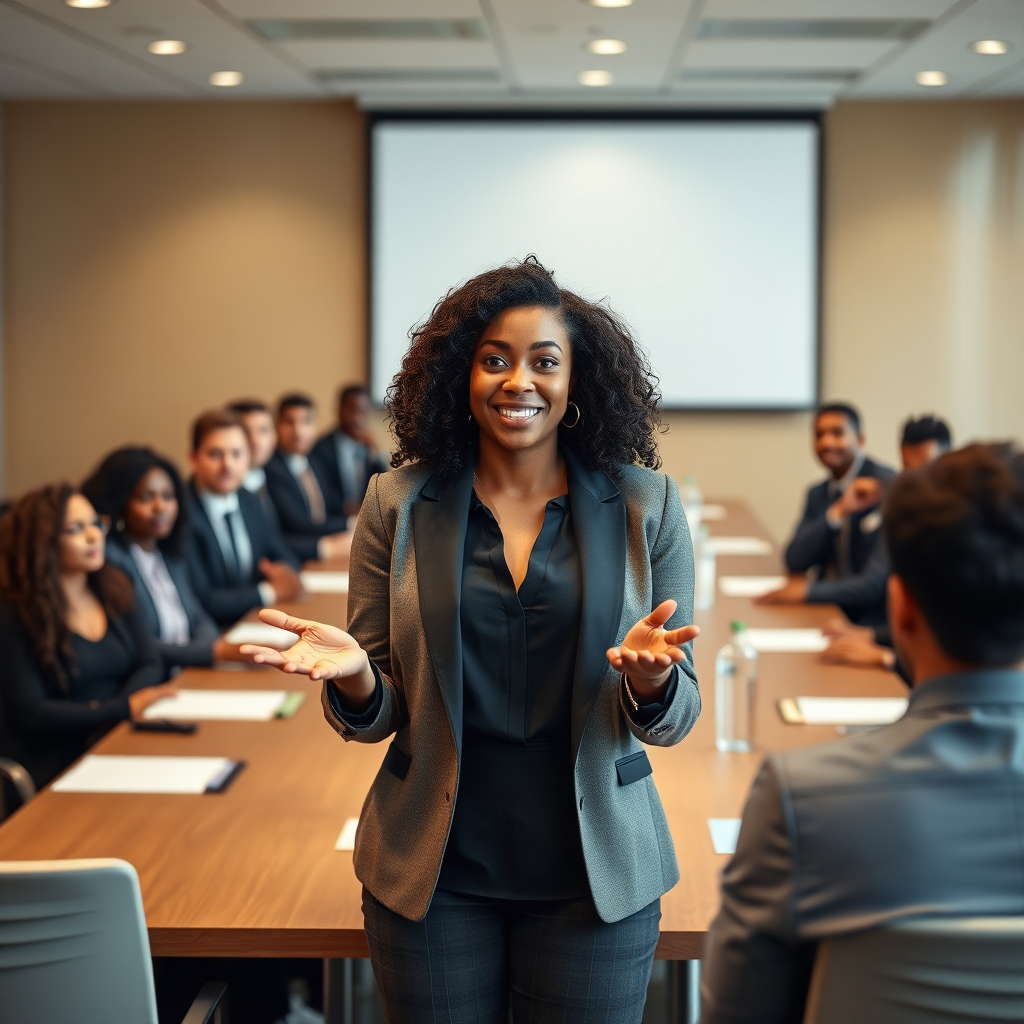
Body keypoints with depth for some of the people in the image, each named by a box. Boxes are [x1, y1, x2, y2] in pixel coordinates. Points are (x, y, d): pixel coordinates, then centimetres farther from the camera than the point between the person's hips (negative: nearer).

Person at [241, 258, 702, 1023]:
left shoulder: (646, 506, -2)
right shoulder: (398, 505, -1)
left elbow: (673, 720, -1)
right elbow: (377, 720, 3)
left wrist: (650, 681, -24)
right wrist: (354, 678, -20)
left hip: (593, 870, 0)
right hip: (436, 870, 0)